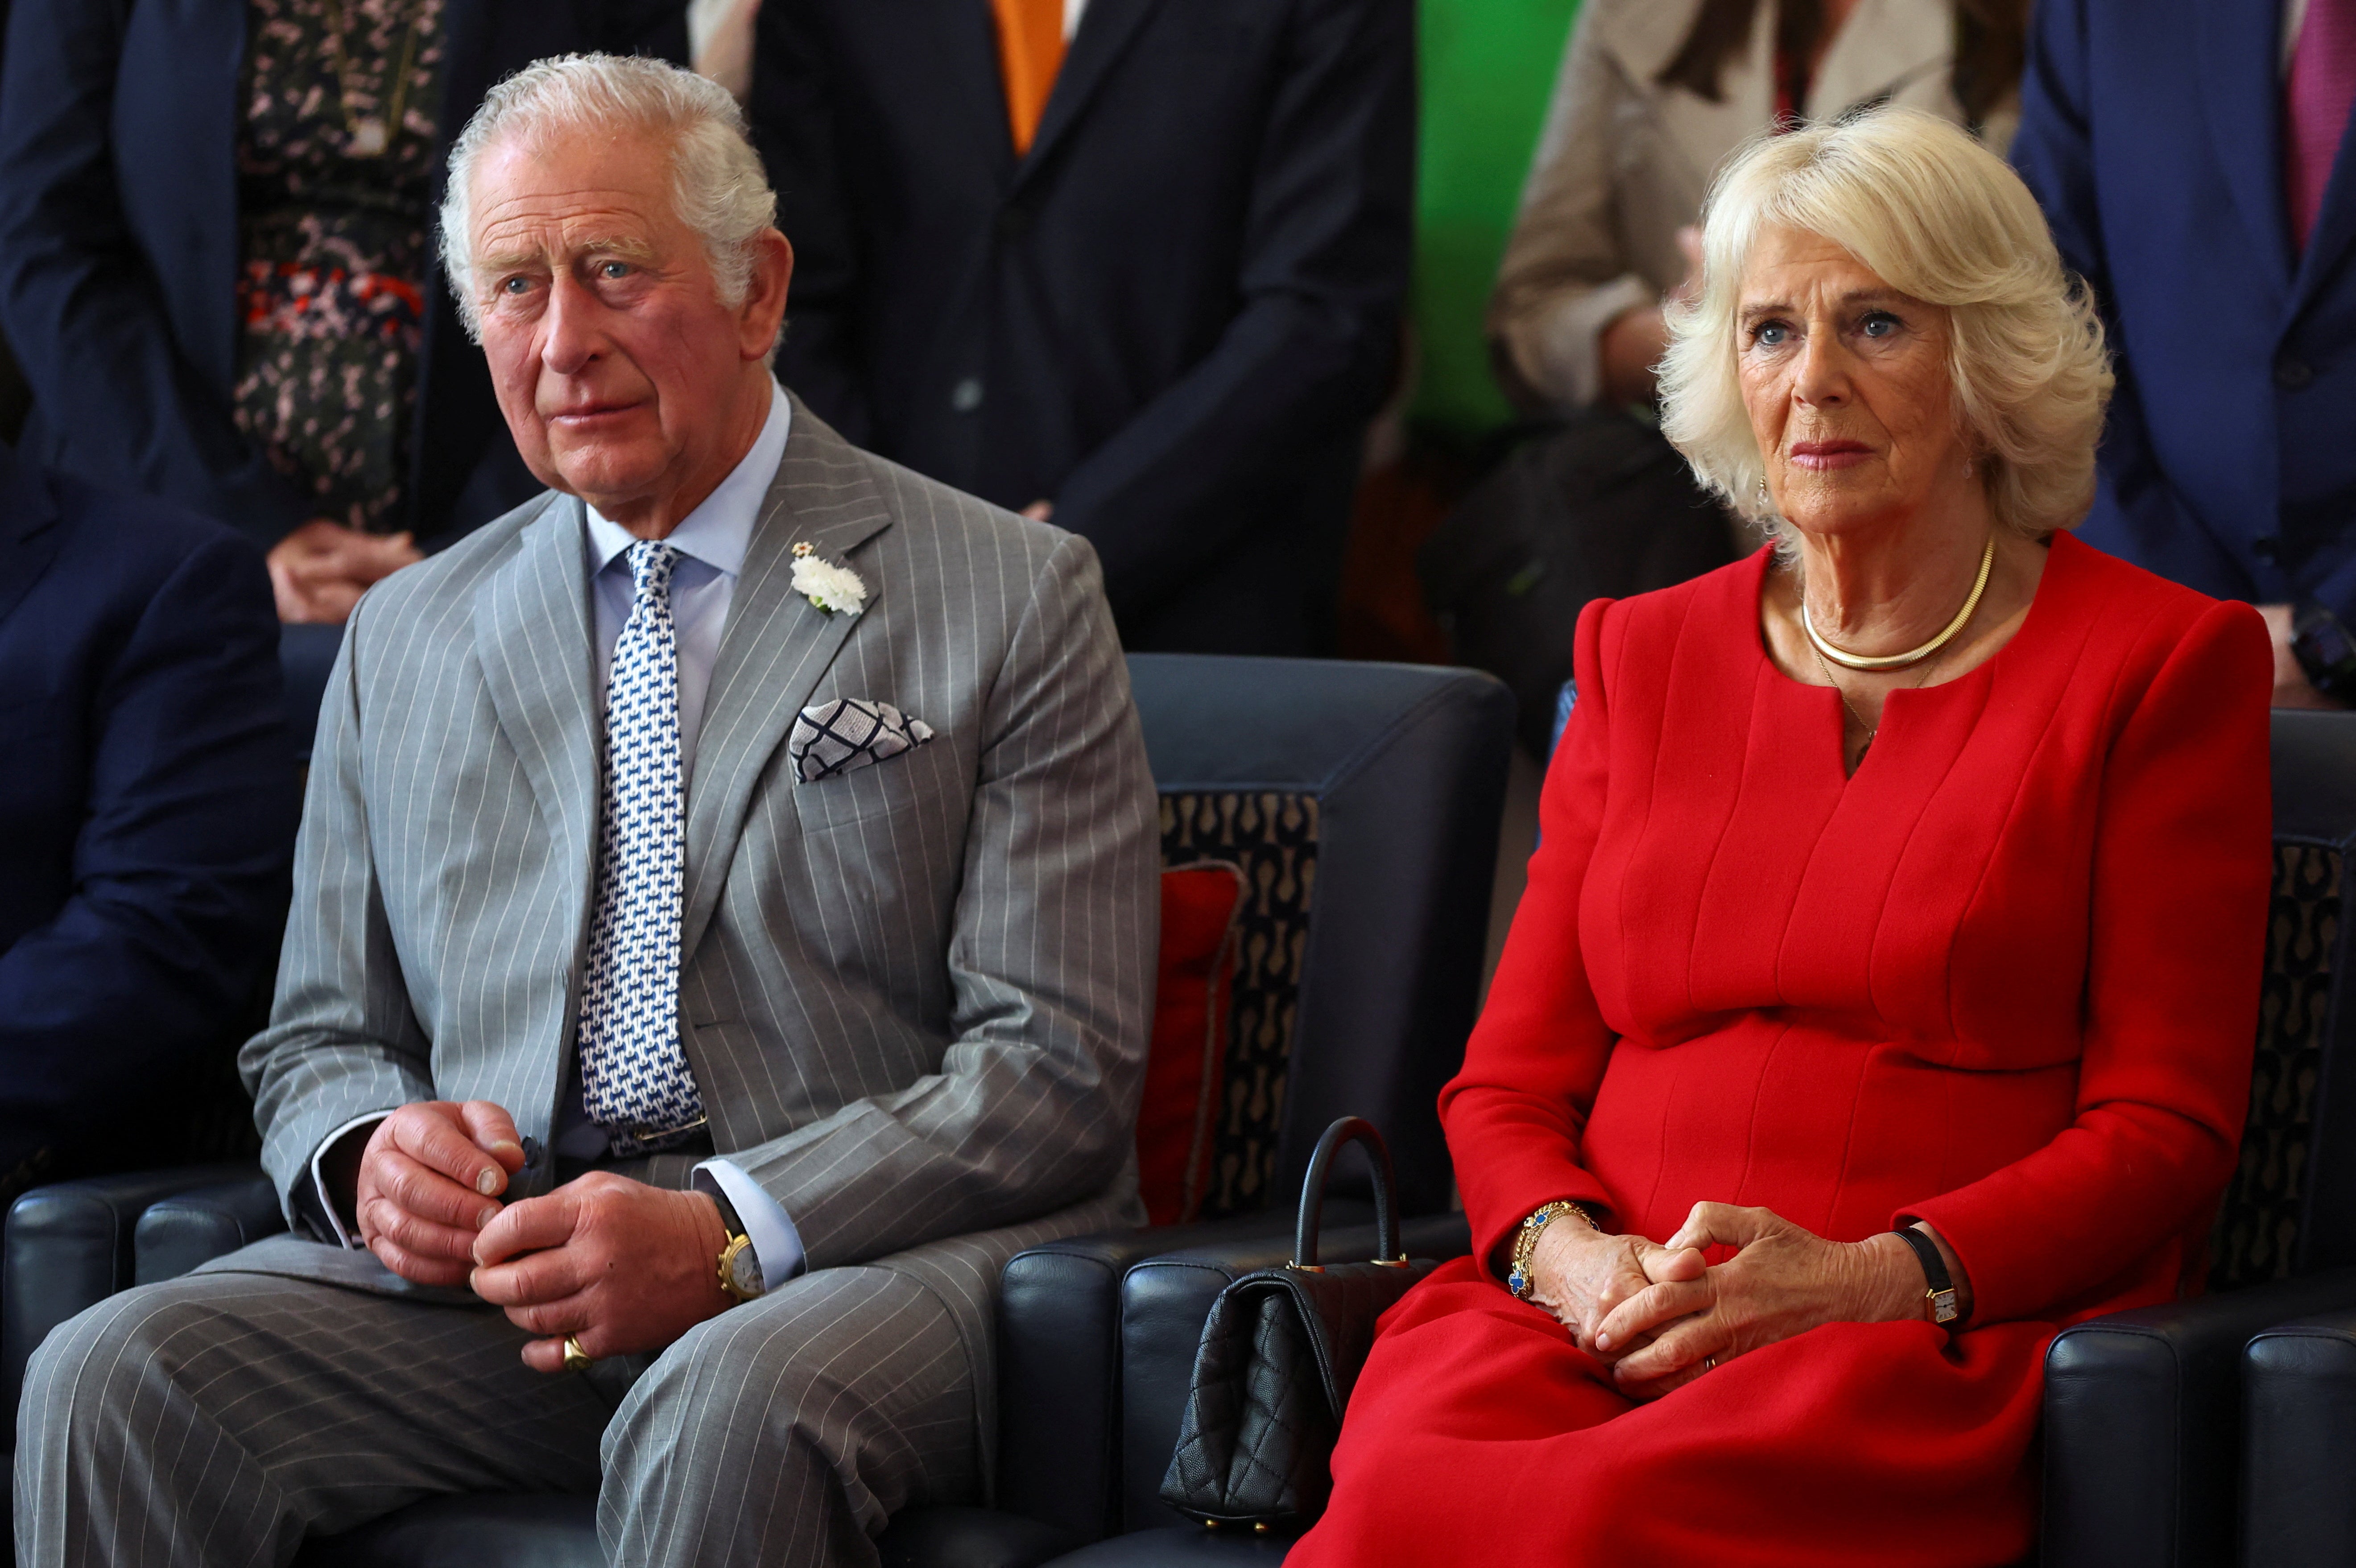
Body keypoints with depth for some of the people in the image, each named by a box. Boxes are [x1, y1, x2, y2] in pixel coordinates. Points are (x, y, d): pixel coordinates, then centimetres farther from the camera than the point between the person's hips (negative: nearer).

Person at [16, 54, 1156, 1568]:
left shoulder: (1014, 601, 4)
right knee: (112, 1378, -23)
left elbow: (1058, 1065, -4)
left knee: (724, 1419, -38)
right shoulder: (409, 637, 19)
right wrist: (370, 1157, -4)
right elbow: (316, 1044, 22)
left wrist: (727, 1235, -17)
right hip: (481, 1267, 4)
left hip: (879, 1263, -4)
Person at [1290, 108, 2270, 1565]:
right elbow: (1513, 1078, 18)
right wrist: (1568, 1253, -6)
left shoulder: (2165, 663, 7)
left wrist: (1875, 1277, -14)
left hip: (1953, 1344, -3)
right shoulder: (1642, 654, 22)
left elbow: (2165, 1128, 2)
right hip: (1602, 1325, 4)